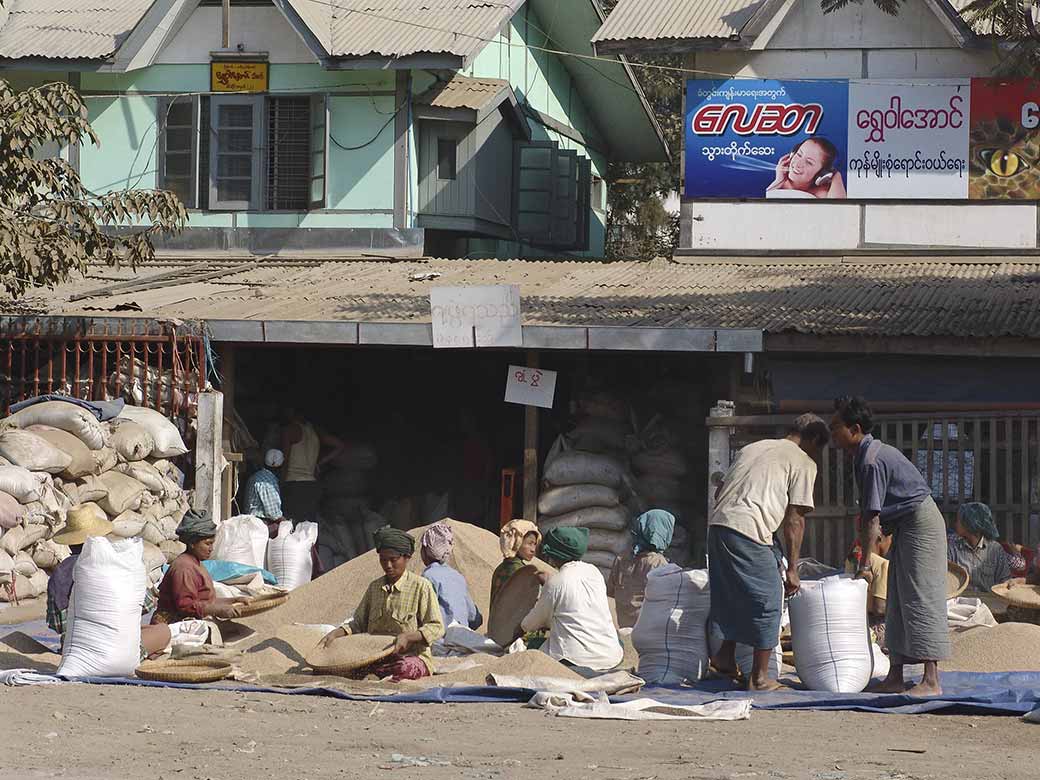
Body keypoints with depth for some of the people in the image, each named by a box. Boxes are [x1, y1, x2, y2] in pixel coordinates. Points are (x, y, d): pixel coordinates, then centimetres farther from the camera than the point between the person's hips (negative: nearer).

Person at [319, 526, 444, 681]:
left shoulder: (421, 587, -3)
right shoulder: (375, 587, 15)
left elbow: (436, 628, -6)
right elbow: (359, 623, 21)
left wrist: (408, 636, -22)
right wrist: (336, 633, 3)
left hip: (413, 657, -4)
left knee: (404, 668, -41)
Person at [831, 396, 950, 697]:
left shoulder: (871, 461, -20)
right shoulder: (868, 453, 11)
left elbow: (872, 518, -20)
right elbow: (873, 514, 16)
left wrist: (864, 563, -15)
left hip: (921, 523, -10)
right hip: (906, 526, 10)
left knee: (920, 600, -13)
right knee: (897, 604, 8)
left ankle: (931, 681, -17)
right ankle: (895, 677, 9)